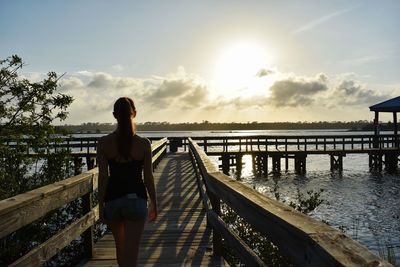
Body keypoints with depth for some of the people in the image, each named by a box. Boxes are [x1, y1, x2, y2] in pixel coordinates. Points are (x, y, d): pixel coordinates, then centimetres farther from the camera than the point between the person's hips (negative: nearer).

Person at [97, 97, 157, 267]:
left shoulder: (104, 143, -7)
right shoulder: (144, 144, -9)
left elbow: (103, 177, -5)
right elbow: (148, 178, -4)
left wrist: (101, 206, 5)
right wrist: (154, 203, 8)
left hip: (113, 199, 2)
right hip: (136, 199, -2)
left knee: (120, 245, 26)